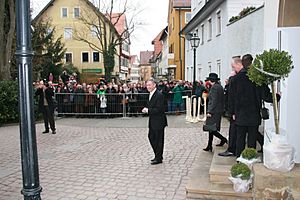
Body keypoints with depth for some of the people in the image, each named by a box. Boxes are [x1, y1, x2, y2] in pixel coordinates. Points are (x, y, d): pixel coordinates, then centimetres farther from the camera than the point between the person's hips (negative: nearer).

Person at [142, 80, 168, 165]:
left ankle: (158, 158, 15)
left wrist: (148, 110, -18)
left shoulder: (159, 95, -18)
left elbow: (159, 109, -23)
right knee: (151, 137, 16)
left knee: (158, 140, 2)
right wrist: (146, 109, 0)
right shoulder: (151, 94, 11)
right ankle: (157, 155, 30)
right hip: (152, 121, 10)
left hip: (159, 121, -10)